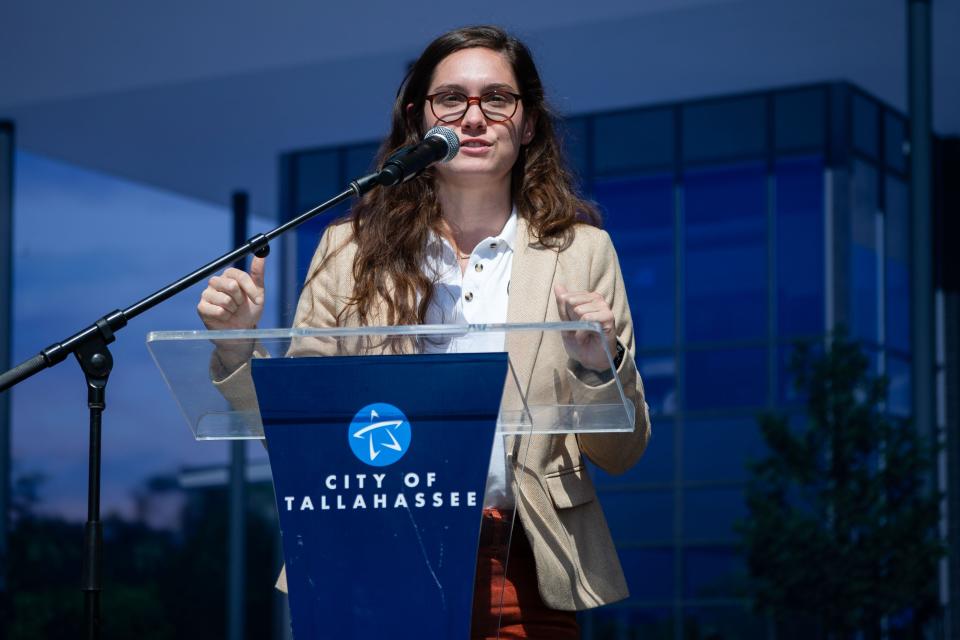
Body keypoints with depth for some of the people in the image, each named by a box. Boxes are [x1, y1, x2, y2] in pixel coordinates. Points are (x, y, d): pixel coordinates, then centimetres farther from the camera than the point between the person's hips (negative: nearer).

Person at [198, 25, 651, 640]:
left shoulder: (582, 250, 5)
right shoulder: (352, 248, 6)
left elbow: (621, 454, 4)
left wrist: (598, 364, -14)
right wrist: (239, 347, -8)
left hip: (522, 574, 0)